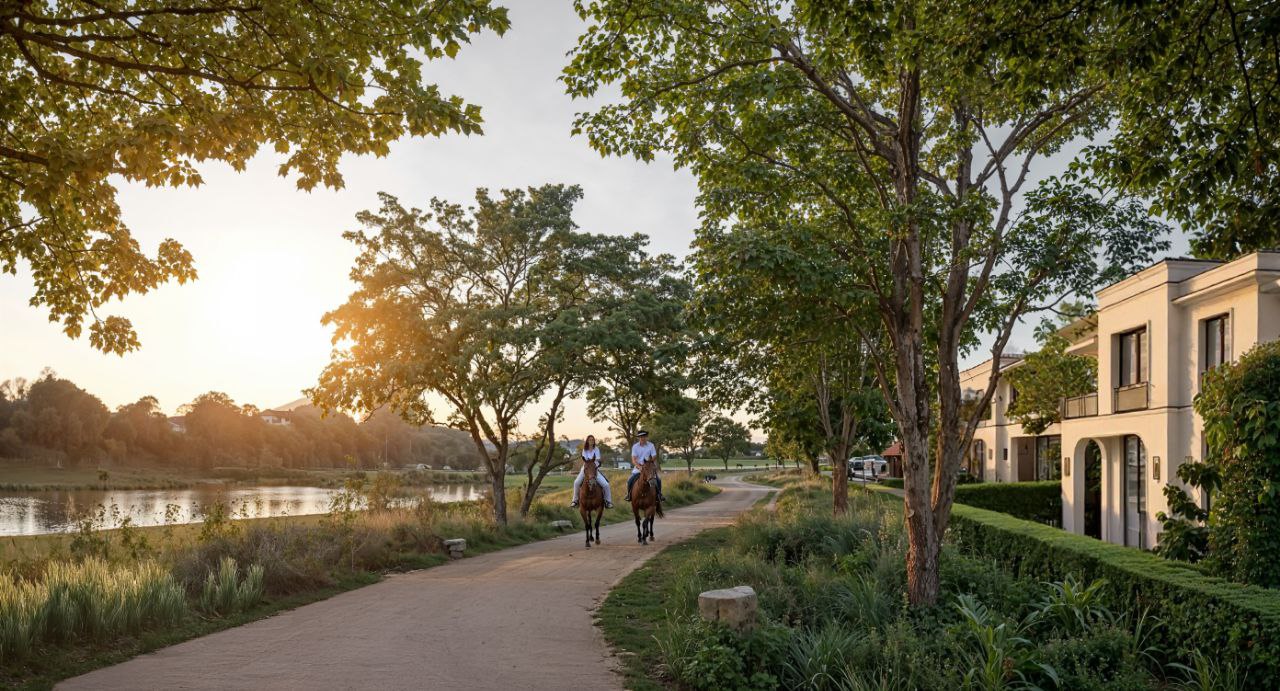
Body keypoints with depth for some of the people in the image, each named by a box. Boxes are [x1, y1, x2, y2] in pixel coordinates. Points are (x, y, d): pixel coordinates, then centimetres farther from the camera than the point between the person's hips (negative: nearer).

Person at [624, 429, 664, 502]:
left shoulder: (651, 445, -3)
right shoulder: (635, 446, -4)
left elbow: (654, 458, -2)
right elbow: (633, 460, -10)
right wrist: (639, 467, -25)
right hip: (638, 467, 0)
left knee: (658, 480, -17)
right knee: (630, 480, -18)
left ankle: (659, 494, 5)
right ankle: (629, 494, 5)